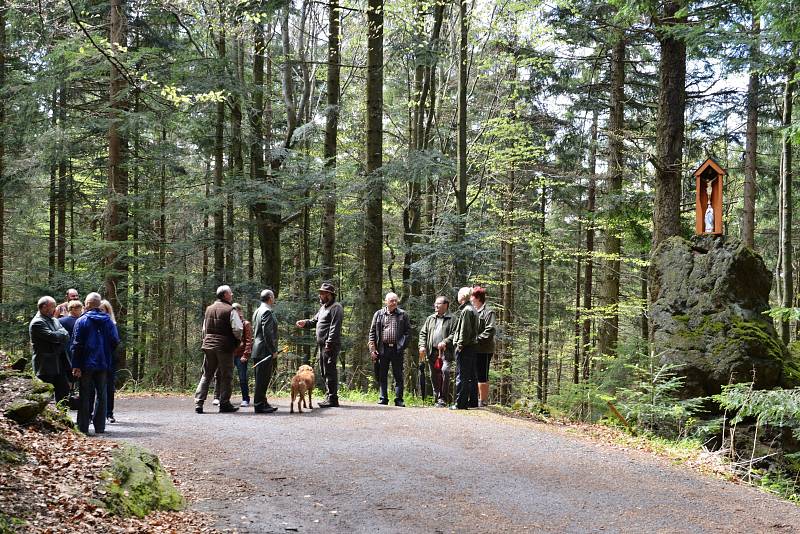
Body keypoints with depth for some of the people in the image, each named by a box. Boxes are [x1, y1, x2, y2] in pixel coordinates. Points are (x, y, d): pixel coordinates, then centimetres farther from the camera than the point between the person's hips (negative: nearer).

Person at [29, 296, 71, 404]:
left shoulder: (54, 320, 14)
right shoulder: (37, 323, -14)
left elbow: (66, 336, 8)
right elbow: (52, 336, -23)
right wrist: (62, 332, -5)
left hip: (58, 364, 8)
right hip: (46, 366, -8)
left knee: (64, 392, 9)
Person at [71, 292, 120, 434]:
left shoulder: (81, 321, -6)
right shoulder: (108, 321, 3)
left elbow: (77, 345, -9)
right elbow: (115, 342, 0)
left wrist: (76, 365, -9)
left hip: (86, 364, -2)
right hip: (103, 364, 2)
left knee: (85, 395, 3)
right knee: (101, 394, 8)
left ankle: (83, 427, 3)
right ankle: (99, 426, 8)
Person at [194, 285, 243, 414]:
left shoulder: (209, 309, 12)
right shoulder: (230, 310, -9)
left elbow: (204, 329, 18)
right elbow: (237, 329, -14)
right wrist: (238, 340, 4)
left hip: (208, 345, 6)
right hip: (225, 346, -6)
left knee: (206, 375, 9)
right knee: (226, 376, 4)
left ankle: (198, 403, 2)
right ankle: (224, 404, 6)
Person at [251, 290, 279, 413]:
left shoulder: (257, 311, 17)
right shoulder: (267, 312, -14)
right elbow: (267, 333, -20)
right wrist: (273, 351, -16)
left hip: (257, 350, 10)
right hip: (265, 351, -10)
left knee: (261, 379, 14)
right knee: (263, 379, -6)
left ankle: (262, 403, 20)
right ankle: (259, 405, -4)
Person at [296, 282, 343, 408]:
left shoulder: (335, 308, -10)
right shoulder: (323, 307, 21)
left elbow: (335, 328, -19)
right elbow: (315, 321, 25)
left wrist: (329, 344, -24)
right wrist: (305, 323, 4)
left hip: (331, 346, -10)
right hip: (322, 345, 10)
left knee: (330, 371, -10)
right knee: (324, 372, 14)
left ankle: (332, 399, -8)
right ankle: (329, 397, 21)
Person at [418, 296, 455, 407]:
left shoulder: (451, 319, 2)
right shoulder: (430, 319, 19)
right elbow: (423, 333, 17)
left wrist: (445, 342, -19)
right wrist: (422, 346, 3)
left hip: (445, 352, -5)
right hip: (432, 352, 5)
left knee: (445, 371, -21)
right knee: (434, 376, 7)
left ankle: (443, 399, -15)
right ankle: (437, 397, 17)